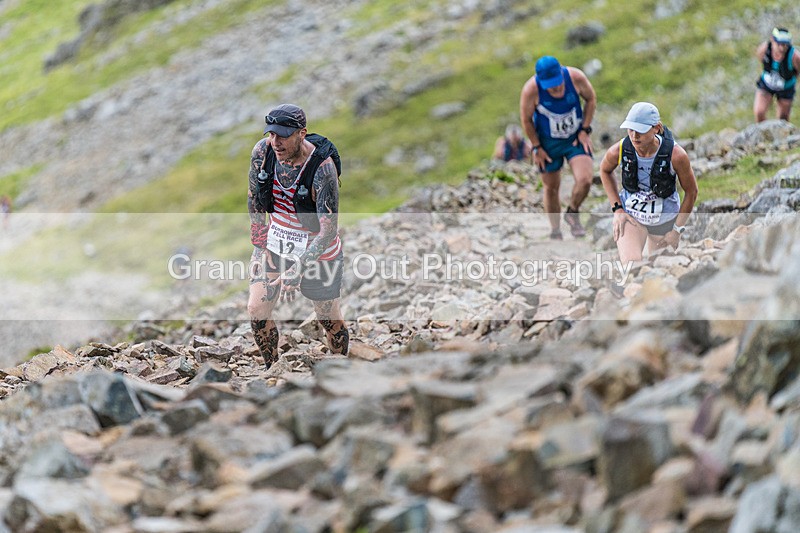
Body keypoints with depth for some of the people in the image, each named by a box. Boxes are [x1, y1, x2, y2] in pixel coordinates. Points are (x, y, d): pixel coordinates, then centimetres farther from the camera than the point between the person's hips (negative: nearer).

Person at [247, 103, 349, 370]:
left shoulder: (322, 168, -30)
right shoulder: (262, 151, -14)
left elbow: (329, 230, -29)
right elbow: (254, 199, 4)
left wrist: (297, 270, -35)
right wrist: (261, 246, 1)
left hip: (317, 251, -4)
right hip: (275, 244, 4)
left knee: (330, 320, 8)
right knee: (256, 310, -2)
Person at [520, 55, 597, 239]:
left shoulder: (576, 77, -22)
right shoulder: (531, 90, -26)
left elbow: (591, 99, -2)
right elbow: (526, 119, -10)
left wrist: (585, 130, -7)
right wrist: (537, 148, -7)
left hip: (576, 137, 1)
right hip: (548, 142, -1)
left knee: (585, 180, -18)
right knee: (551, 187, 9)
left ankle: (572, 213, 13)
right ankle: (555, 232, 30)